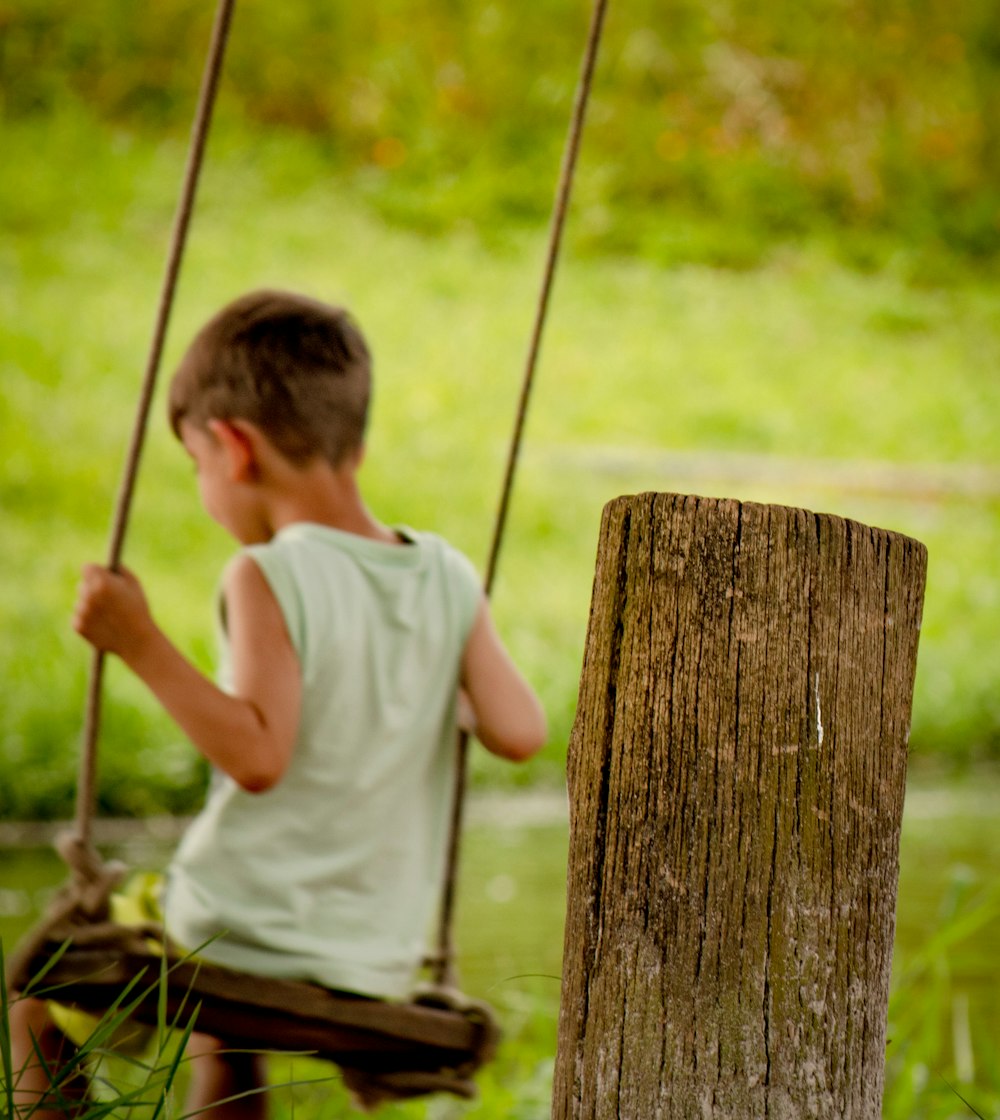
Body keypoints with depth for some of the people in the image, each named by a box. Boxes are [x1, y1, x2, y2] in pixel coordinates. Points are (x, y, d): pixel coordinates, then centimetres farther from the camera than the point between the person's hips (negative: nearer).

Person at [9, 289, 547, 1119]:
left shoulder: (270, 577, -17)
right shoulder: (448, 579, -1)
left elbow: (257, 754, -27)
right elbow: (520, 732, -7)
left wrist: (140, 644, -24)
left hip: (241, 946, -6)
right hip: (375, 970, 6)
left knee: (39, 997, 21)